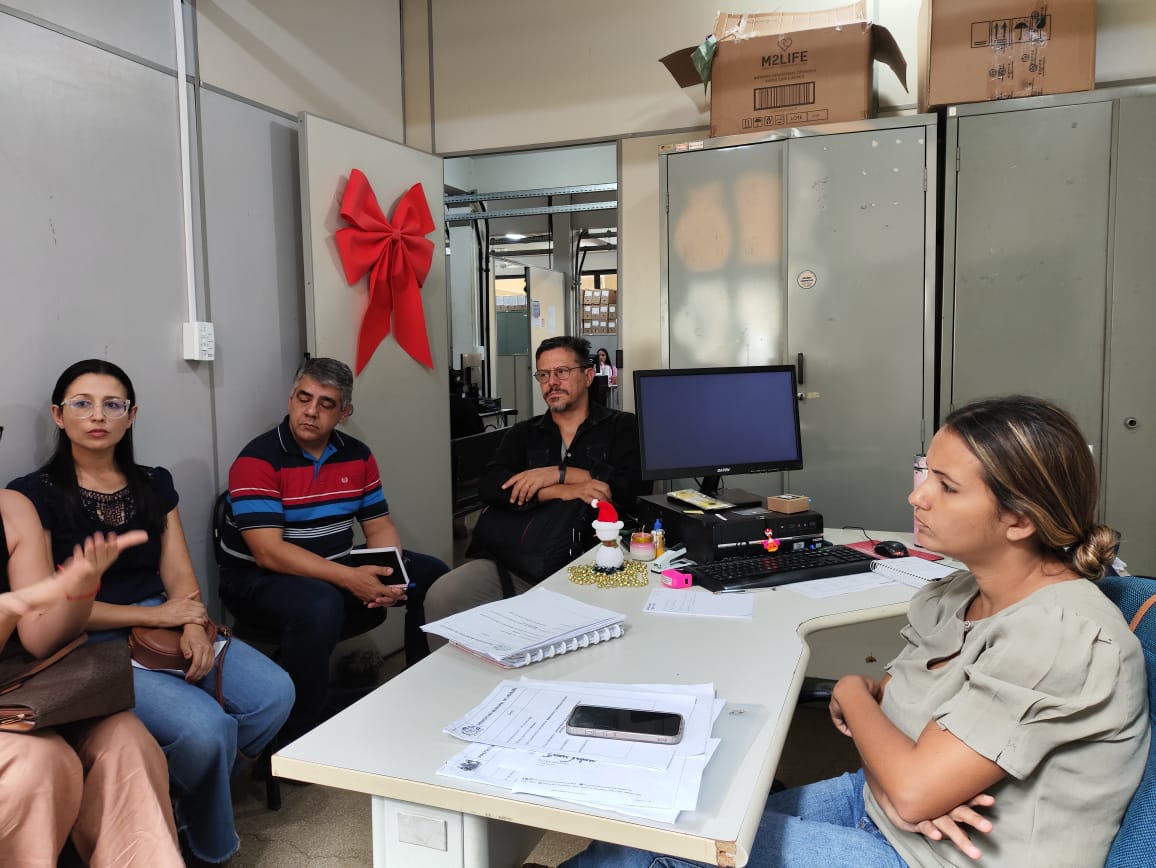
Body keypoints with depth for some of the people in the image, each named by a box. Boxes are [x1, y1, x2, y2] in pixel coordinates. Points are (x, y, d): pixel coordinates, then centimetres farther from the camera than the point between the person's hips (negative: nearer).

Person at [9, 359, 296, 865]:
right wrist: (157, 615, -11)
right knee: (204, 725, -28)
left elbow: (179, 576, 7)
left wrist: (194, 625, -15)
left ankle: (188, 798, 9)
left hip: (168, 627, 5)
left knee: (275, 694, -18)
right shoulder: (33, 496, -2)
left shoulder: (154, 485, 13)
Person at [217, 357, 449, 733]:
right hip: (258, 578, -6)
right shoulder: (258, 460, -16)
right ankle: (301, 733, -17)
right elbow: (268, 552, -24)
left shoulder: (358, 456, 3)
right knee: (319, 604, -38)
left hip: (337, 571, 7)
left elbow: (380, 526, 6)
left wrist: (388, 574, -17)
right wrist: (350, 579, -32)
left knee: (432, 575, -3)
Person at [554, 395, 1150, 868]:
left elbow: (912, 790, -28)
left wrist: (852, 692, -8)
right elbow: (883, 704, 7)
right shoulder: (959, 595, 0)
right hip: (879, 799, 7)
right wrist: (904, 784, -16)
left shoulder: (1064, 635, -27)